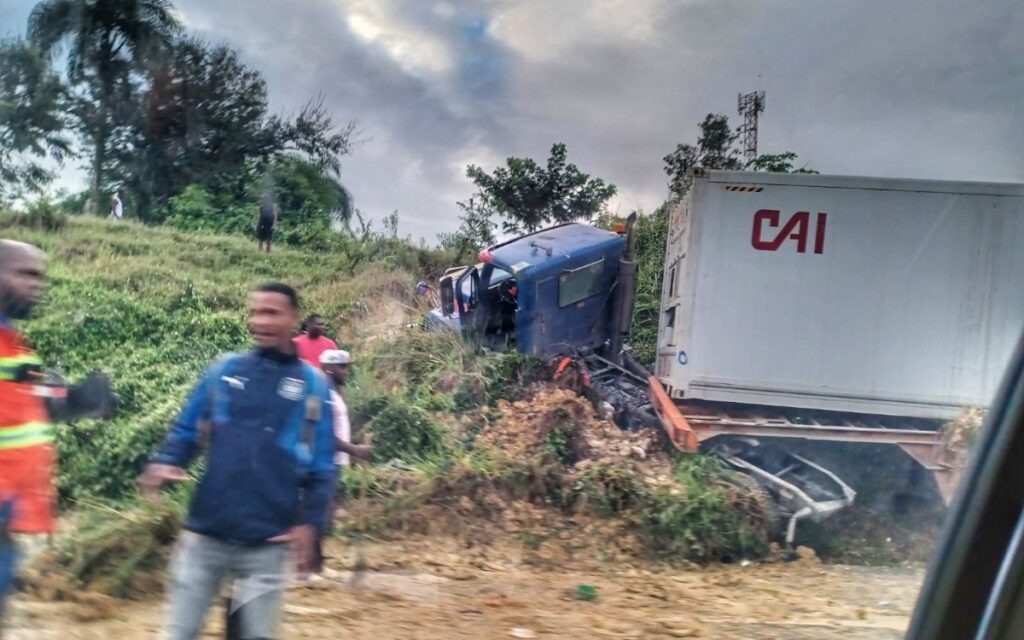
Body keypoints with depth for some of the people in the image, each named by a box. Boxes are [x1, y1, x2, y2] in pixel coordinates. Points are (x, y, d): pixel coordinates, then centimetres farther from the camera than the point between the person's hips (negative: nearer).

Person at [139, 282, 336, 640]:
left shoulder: (313, 385, 1)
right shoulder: (224, 369, 4)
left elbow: (321, 467, 2)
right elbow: (186, 429, 8)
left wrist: (309, 522, -7)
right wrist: (165, 462, -12)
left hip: (265, 544, -1)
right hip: (205, 534, 1)